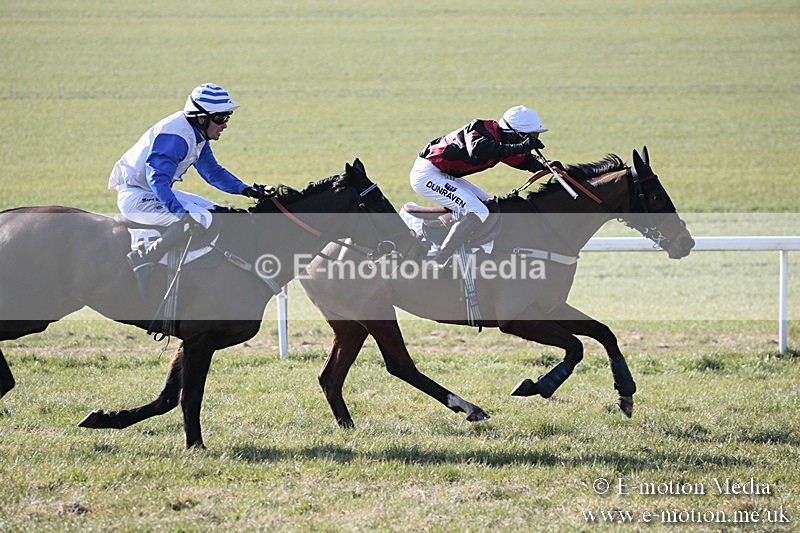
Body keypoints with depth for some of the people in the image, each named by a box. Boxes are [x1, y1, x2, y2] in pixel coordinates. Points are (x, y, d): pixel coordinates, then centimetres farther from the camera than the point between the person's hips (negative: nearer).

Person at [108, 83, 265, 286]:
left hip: (156, 192, 11)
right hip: (135, 197, -11)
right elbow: (157, 178, -34)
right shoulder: (176, 135, -24)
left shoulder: (197, 134, 8)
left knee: (213, 212, 12)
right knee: (198, 218, -27)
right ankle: (142, 260, -26)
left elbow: (212, 171, 19)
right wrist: (181, 212, -45)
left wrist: (245, 190, 5)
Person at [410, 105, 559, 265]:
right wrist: (520, 147, -37)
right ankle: (435, 265, -24)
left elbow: (525, 160, 22)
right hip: (427, 174, -11)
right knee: (478, 213, -20)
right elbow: (478, 150, -41)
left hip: (444, 175, 11)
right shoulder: (481, 129, -21)